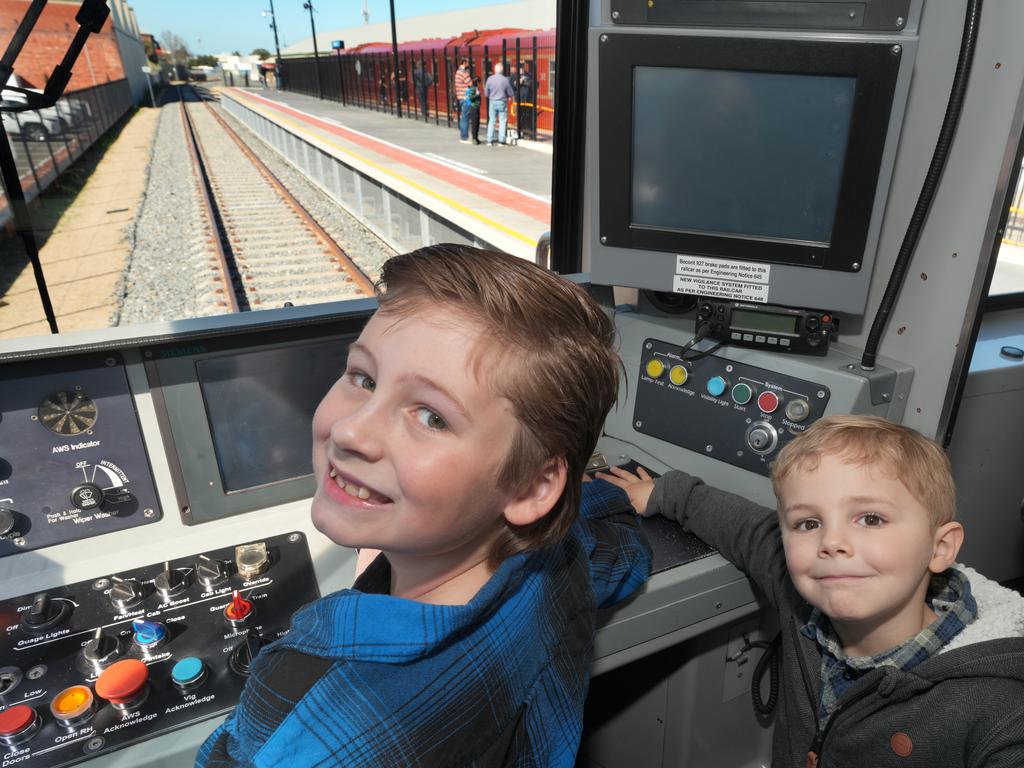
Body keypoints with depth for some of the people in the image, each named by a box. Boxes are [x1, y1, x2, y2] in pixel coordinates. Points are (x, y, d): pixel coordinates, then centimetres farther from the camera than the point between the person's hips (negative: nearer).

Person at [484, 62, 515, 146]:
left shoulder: (490, 79, -5)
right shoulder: (505, 80, -10)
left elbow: (486, 93, 3)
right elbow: (510, 94, -3)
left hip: (492, 102, 2)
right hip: (502, 102, -2)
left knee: (491, 121, 10)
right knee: (502, 121, 5)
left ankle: (490, 140, 9)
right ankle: (501, 141, 2)